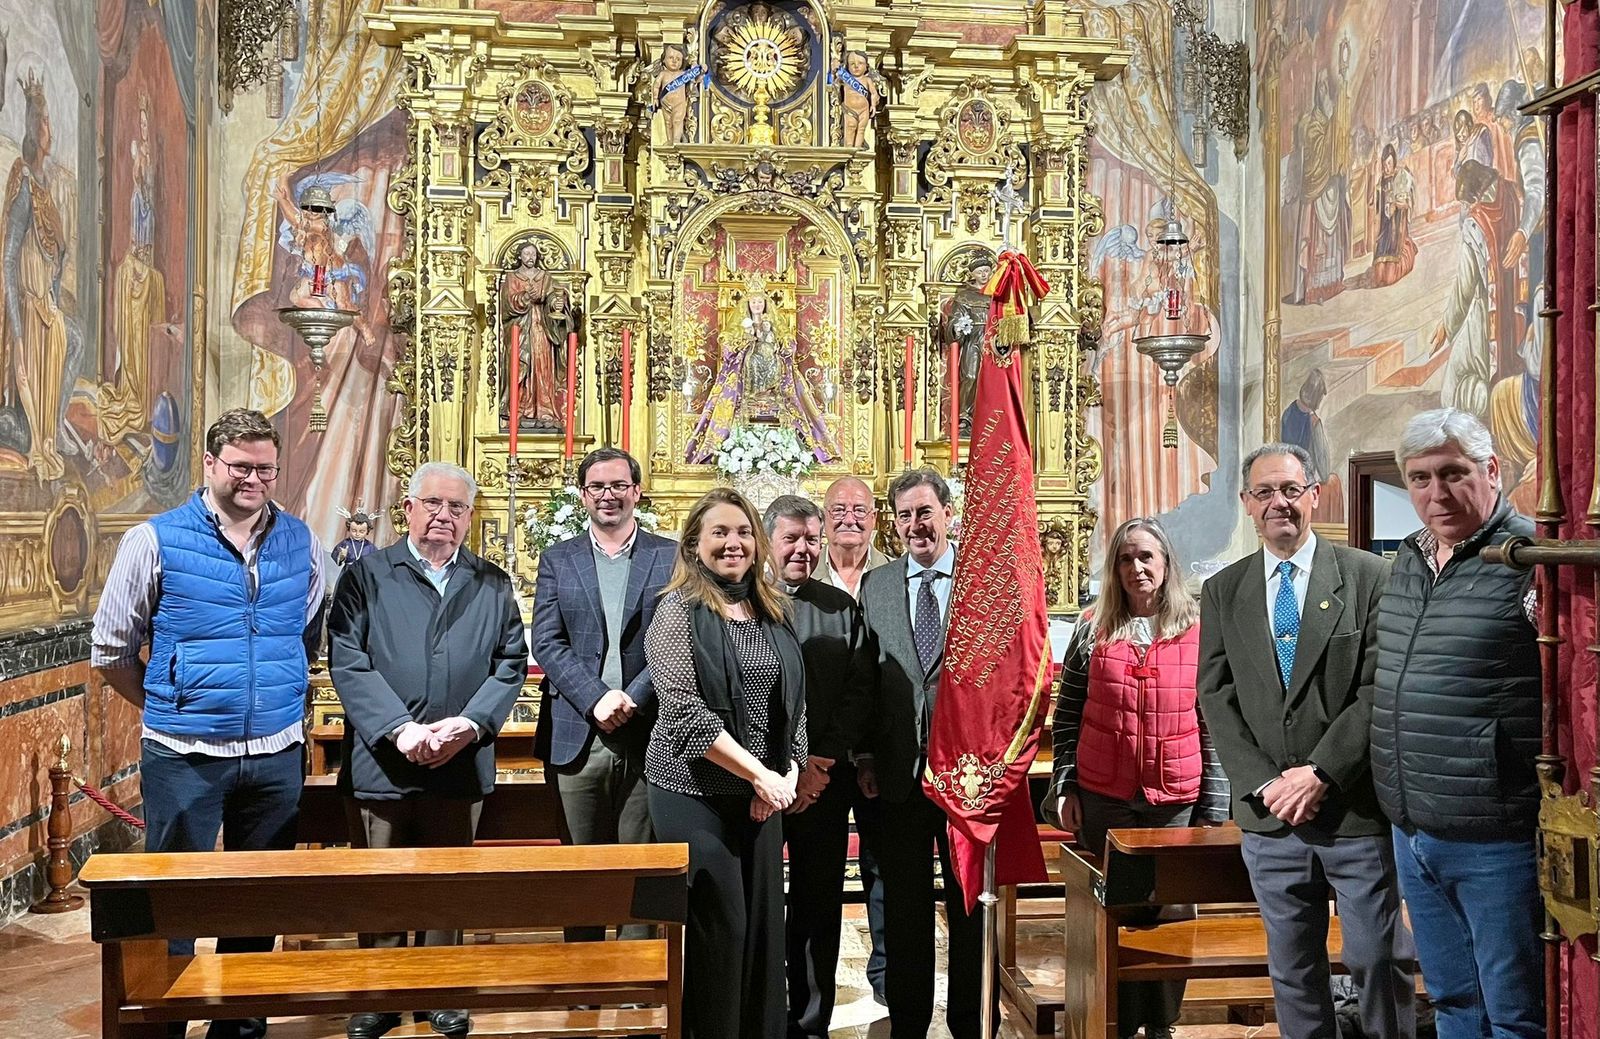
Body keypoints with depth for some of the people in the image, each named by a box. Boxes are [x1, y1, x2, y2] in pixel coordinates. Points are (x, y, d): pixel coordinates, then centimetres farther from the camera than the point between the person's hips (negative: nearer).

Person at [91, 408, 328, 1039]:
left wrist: (279, 698, 9)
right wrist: (168, 708, 3)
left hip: (277, 755, 3)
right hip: (183, 756, -3)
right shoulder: (155, 541, -5)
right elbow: (111, 651, 2)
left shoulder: (301, 543, 4)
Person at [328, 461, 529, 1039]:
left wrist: (469, 724, -13)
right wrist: (400, 729, -17)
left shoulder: (493, 586, 10)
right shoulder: (365, 578, 3)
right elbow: (348, 663, -6)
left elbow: (511, 665, 3)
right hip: (380, 763, -1)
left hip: (461, 767, 2)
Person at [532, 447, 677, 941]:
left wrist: (632, 699, -13)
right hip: (577, 738, 1)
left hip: (648, 737, -1)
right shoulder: (557, 559, 10)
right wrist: (597, 700, -13)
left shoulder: (670, 557, 6)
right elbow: (546, 643, 0)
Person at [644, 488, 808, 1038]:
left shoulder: (772, 611, 9)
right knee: (718, 925, 0)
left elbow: (794, 700, 12)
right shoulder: (680, 611, -9)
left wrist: (788, 773, -3)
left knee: (764, 920, 10)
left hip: (762, 794, 5)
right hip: (696, 792, -5)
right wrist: (759, 774, -17)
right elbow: (684, 709, -16)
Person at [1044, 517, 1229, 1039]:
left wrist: (1213, 809, -2)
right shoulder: (1094, 629, 2)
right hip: (1103, 800, 1)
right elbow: (1066, 719, 5)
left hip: (1177, 801, 0)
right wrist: (1065, 788, -1)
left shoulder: (1198, 632, 1)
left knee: (1171, 914, 6)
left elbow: (1214, 727, 1)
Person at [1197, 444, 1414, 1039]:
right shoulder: (1222, 592, 7)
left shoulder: (1368, 576, -3)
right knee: (1291, 972, 14)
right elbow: (1216, 698, 3)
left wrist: (1321, 773, -15)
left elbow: (1380, 688, -8)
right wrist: (1263, 784, -9)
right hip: (1269, 815, 3)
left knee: (1378, 962, 7)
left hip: (1357, 810, -3)